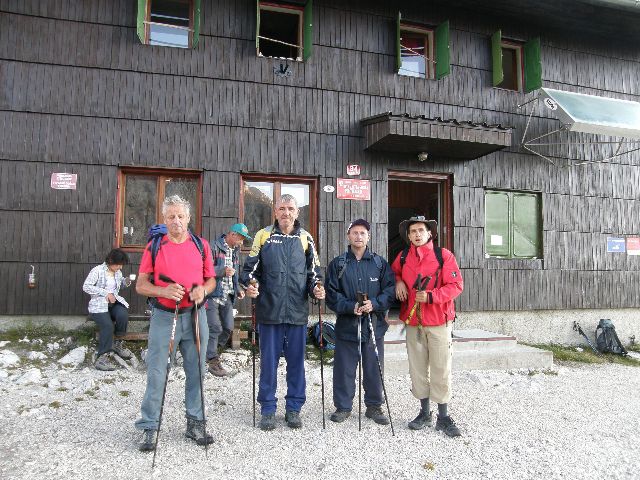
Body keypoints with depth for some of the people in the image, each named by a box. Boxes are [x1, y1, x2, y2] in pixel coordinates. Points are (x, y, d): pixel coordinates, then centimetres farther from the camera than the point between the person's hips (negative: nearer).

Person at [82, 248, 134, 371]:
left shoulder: (118, 272, 12)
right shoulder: (97, 270, -7)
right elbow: (86, 286, -12)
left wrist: (125, 282, 3)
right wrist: (105, 293, -18)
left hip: (114, 302, 5)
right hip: (98, 305, -5)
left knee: (123, 315, -29)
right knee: (108, 325, -30)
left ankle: (117, 343, -4)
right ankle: (102, 357, -20)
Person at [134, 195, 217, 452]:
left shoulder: (201, 245, 7)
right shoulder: (154, 247, 2)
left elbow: (211, 279, 12)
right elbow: (140, 285, 0)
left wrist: (203, 290, -11)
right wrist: (164, 291, -19)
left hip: (195, 316, 2)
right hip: (164, 317, -2)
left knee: (196, 372, 10)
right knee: (156, 374, 3)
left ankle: (195, 423, 25)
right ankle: (149, 427, 18)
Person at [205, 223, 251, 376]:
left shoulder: (234, 251, 17)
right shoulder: (214, 248, -10)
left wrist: (238, 290, 13)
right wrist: (222, 271, -29)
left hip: (227, 297, 8)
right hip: (212, 295, -8)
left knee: (228, 328, 7)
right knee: (215, 328, -7)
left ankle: (210, 352, 27)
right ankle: (213, 361, 3)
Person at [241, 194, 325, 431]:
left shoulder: (305, 238, 8)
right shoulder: (263, 236, 5)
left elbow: (314, 271, 11)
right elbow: (250, 267, 6)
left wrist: (316, 288, -7)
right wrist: (249, 284, -13)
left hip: (298, 311, 1)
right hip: (269, 310, -1)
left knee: (296, 360, 9)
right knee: (268, 361, 6)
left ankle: (294, 408, 23)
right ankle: (268, 408, 21)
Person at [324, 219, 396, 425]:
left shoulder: (380, 263, 5)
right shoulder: (338, 264, 3)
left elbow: (390, 289, 1)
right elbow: (331, 293, -2)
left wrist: (374, 304, -16)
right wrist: (351, 307, -16)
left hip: (374, 325, 1)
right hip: (346, 325, -1)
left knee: (374, 368, 10)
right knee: (344, 369, 7)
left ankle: (374, 406, 28)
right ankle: (343, 406, 24)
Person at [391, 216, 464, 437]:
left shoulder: (443, 255, -6)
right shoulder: (403, 257, 7)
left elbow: (456, 285, -9)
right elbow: (393, 273, 26)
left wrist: (431, 296, -20)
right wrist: (398, 282, 3)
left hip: (439, 321, -4)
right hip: (412, 321, 4)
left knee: (441, 369, 1)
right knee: (418, 368, 11)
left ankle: (443, 417, 15)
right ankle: (424, 413, 26)